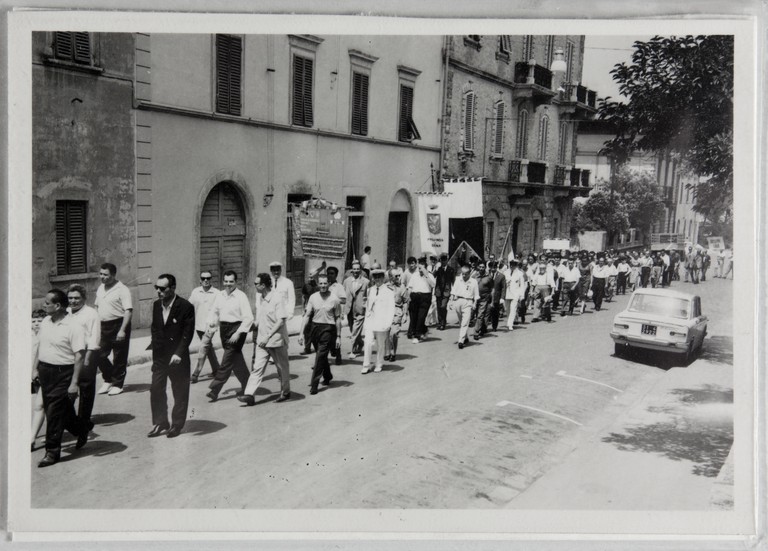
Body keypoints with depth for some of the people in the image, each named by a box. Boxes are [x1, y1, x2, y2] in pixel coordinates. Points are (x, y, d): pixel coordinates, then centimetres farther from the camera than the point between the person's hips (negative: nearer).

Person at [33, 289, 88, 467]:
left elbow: (79, 357, -17)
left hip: (62, 373, -7)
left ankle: (52, 452, 10)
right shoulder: (45, 322, 6)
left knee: (54, 413, -3)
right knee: (57, 410, 15)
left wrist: (74, 383, -20)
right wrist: (35, 368, 15)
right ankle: (80, 431, 39)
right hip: (45, 371, 7)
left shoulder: (73, 327, -16)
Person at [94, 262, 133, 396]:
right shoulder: (100, 288, 12)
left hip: (118, 325, -7)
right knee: (99, 355, 7)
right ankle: (108, 380, 27)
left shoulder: (122, 290, -12)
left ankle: (117, 384, 16)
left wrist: (122, 330, -23)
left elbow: (128, 311, -18)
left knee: (119, 358, 2)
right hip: (103, 325, 7)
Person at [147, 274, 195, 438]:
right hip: (159, 356, 5)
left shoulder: (185, 307, -14)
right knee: (156, 389, 4)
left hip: (178, 358, -5)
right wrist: (154, 343, 3)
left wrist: (178, 353, -22)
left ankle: (177, 425, 18)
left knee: (180, 393, 5)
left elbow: (188, 333, -15)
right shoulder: (156, 305, 5)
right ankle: (160, 423, 18)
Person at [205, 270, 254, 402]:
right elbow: (214, 311, 17)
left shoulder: (241, 296, -10)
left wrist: (238, 333, -19)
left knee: (227, 361, -7)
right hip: (224, 328, 6)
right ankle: (246, 385, 32)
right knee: (236, 360, 16)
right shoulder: (220, 296, 7)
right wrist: (212, 322, -4)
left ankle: (214, 390, -5)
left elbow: (249, 317, -14)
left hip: (237, 328, -6)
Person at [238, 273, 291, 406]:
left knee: (282, 368, 10)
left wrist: (268, 337, -22)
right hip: (262, 341, 7)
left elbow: (281, 321, -21)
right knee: (257, 367, -2)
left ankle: (285, 392, 26)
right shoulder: (261, 298, 8)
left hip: (276, 340, -7)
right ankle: (249, 395, -6)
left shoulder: (277, 299, -17)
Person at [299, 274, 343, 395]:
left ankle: (314, 384, -5)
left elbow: (338, 318, 0)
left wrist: (338, 336, 0)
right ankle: (327, 376, 40)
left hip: (328, 329, -4)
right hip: (315, 327, 4)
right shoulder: (313, 297, 3)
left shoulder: (334, 299, -5)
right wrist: (301, 333, -3)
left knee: (320, 356, -9)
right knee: (321, 356, 17)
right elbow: (307, 315, 3)